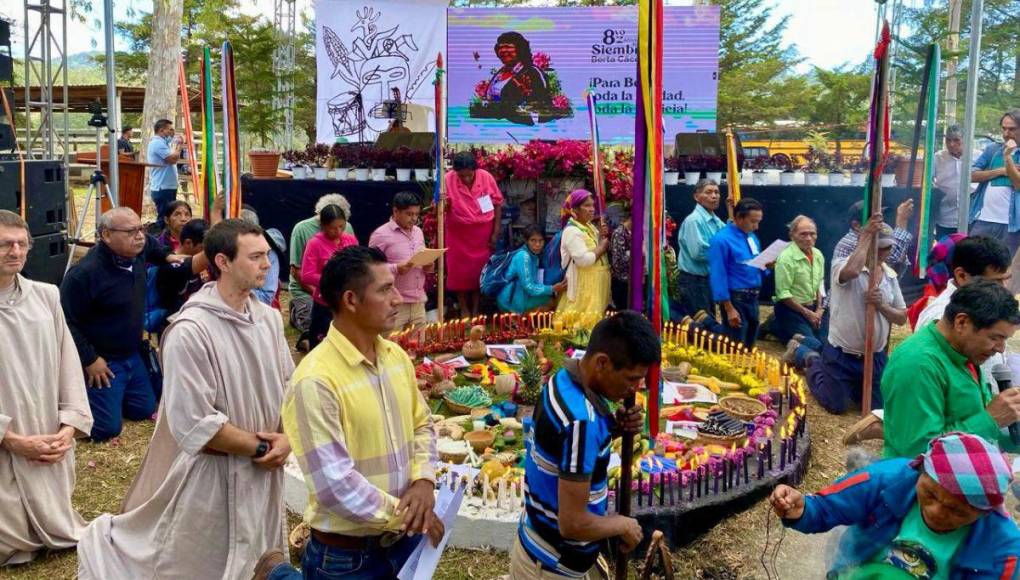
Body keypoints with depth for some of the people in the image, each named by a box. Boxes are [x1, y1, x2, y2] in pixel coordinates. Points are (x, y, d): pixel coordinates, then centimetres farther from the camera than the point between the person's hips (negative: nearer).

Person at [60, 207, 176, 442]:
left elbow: (152, 245, 22)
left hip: (132, 355, 8)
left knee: (145, 410, 18)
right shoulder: (84, 273, -28)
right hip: (102, 361, -8)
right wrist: (90, 360, -21)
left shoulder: (138, 250, -5)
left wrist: (166, 256, 6)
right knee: (106, 428, -8)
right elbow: (66, 322, -23)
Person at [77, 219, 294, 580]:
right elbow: (196, 427, -23)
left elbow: (288, 386, 7)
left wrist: (285, 438, -9)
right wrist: (261, 447, -15)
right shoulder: (190, 331, -22)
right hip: (209, 478, -6)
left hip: (263, 472, 6)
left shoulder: (269, 318, -1)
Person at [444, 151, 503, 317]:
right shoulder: (448, 179, -15)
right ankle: (464, 309, 22)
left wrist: (495, 233, -4)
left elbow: (497, 205, -3)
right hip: (458, 234, 0)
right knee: (460, 271, 7)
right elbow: (442, 207, -8)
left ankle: (476, 309, 23)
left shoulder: (486, 177, -13)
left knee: (480, 270, 9)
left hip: (483, 233, 0)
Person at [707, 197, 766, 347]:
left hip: (753, 298, 8)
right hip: (735, 299, -8)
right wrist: (729, 309, -21)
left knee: (749, 345, 16)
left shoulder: (752, 237, 9)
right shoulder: (722, 240, -16)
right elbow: (718, 276, -18)